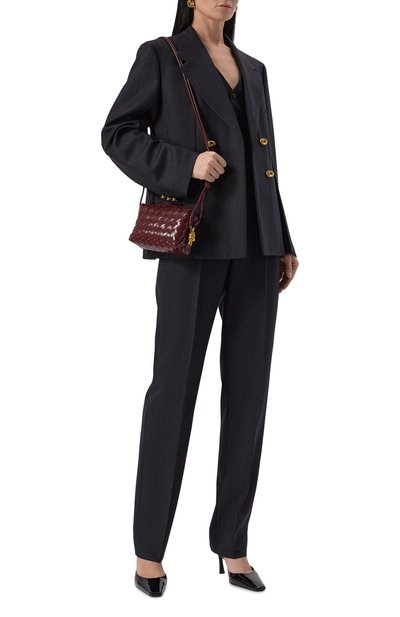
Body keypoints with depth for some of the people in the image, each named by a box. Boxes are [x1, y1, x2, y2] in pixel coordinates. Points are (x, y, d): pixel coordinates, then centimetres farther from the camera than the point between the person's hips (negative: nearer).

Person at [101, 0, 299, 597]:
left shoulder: (253, 70, 21)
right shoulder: (160, 56, 6)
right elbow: (119, 134, 0)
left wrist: (283, 244, 13)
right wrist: (184, 165, -16)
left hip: (253, 244, 6)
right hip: (194, 240, -5)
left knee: (248, 388, 2)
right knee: (175, 383, -5)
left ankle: (233, 545, 11)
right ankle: (150, 548, 7)